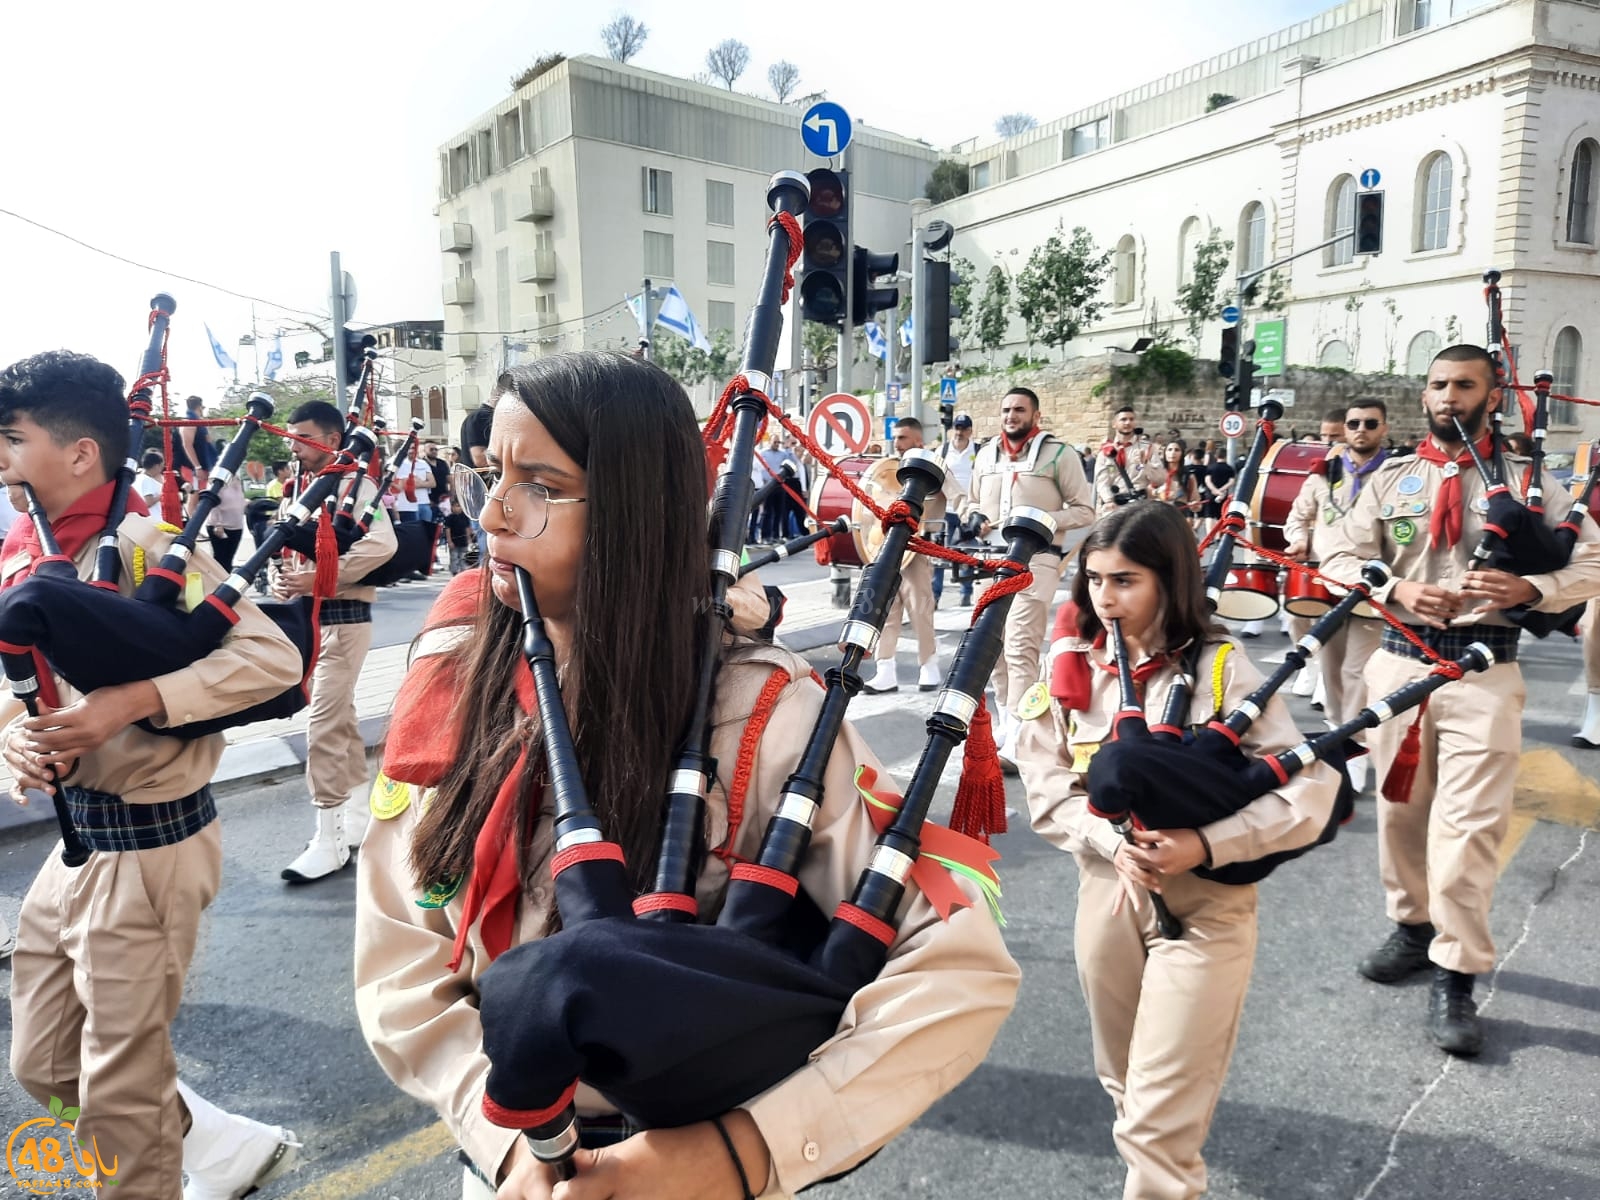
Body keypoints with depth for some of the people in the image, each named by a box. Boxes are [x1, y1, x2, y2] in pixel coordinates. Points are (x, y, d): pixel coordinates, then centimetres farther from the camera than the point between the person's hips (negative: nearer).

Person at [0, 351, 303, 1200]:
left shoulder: (141, 546, -19)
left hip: (148, 847, -9)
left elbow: (274, 658, -25)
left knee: (119, 1094, 7)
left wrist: (133, 702, -30)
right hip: (74, 838, 9)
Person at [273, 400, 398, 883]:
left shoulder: (355, 485, -10)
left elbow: (381, 545, -25)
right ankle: (357, 815, 25)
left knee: (323, 724, -9)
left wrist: (318, 578, -23)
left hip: (341, 617, -8)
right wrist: (277, 576, -4)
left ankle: (330, 837, -1)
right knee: (340, 717, 14)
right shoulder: (297, 489, 15)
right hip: (304, 616, 9)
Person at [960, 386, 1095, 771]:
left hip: (1036, 560, -6)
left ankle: (1017, 740, -15)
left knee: (1020, 647, -14)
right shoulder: (986, 454, 14)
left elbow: (1084, 510, -2)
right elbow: (971, 502, 25)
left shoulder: (1058, 453, -2)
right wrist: (975, 518, 1)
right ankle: (1006, 722, 24)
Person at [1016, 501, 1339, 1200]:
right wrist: (1112, 842, -19)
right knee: (1125, 1086, 23)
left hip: (1202, 904, -4)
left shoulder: (1219, 666, -12)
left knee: (1161, 1115, -1)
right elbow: (1044, 782, -3)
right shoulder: (1073, 665, -2)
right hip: (1105, 893, 4)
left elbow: (1310, 790, -15)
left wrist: (1205, 845, -25)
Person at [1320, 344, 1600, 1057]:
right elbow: (1338, 556, 3)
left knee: (1469, 824, -6)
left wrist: (1527, 588, -19)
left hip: (1485, 671, -2)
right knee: (1400, 808, 13)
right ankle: (1413, 927, 33)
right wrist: (1396, 590, -16)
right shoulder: (1391, 480, 8)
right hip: (1401, 661, 3)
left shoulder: (1527, 479, 4)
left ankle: (1455, 978, 5)